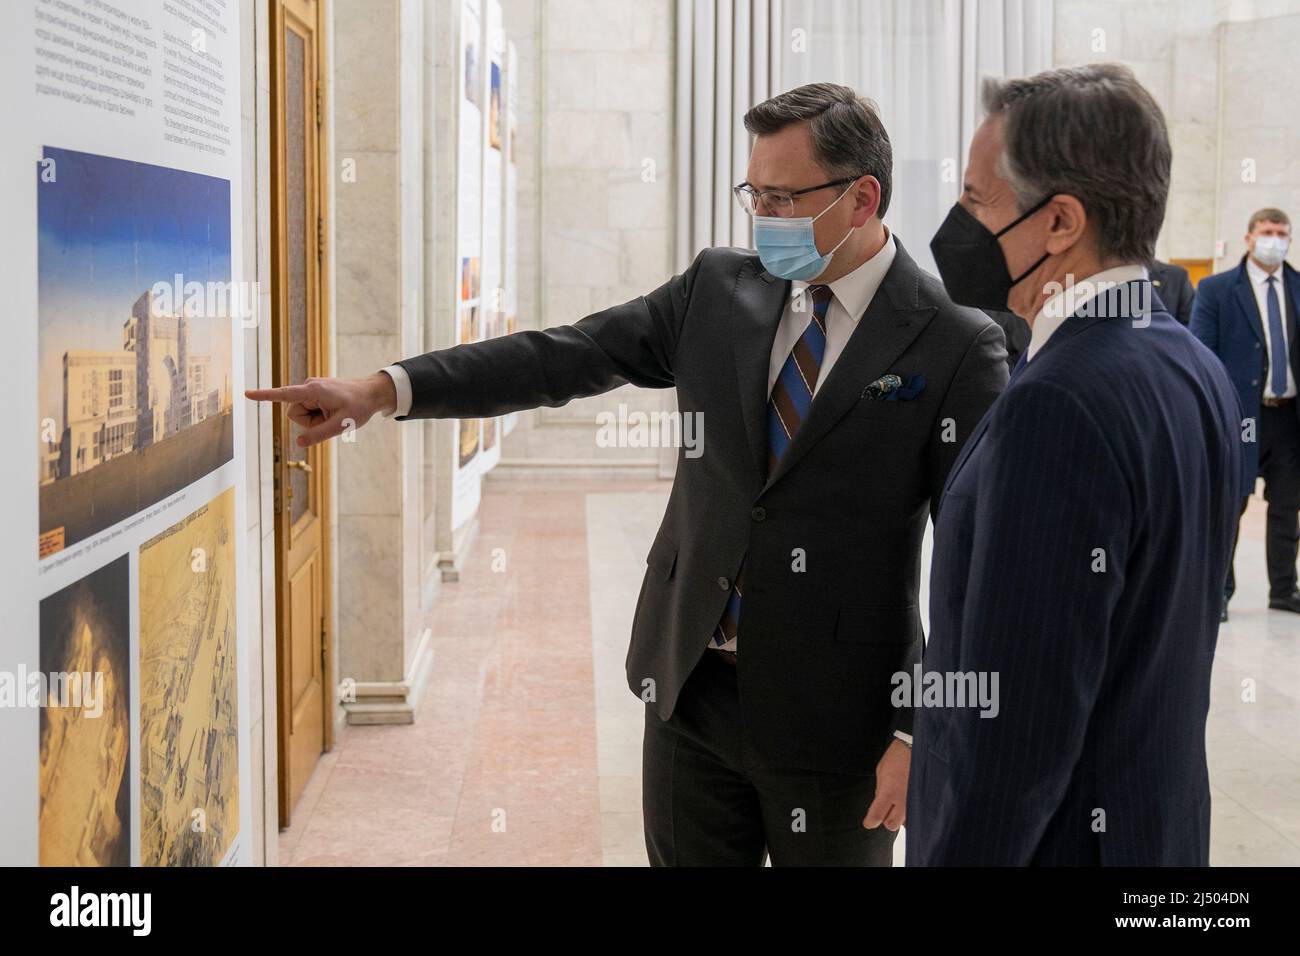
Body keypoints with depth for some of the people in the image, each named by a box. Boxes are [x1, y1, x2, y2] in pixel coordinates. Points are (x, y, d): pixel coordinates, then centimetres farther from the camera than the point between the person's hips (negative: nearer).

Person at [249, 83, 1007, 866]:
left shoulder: (955, 346, -12)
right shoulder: (718, 289, 3)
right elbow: (567, 357, 0)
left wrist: (922, 735, -14)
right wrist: (383, 390, -10)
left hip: (831, 715, -4)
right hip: (690, 686, 5)